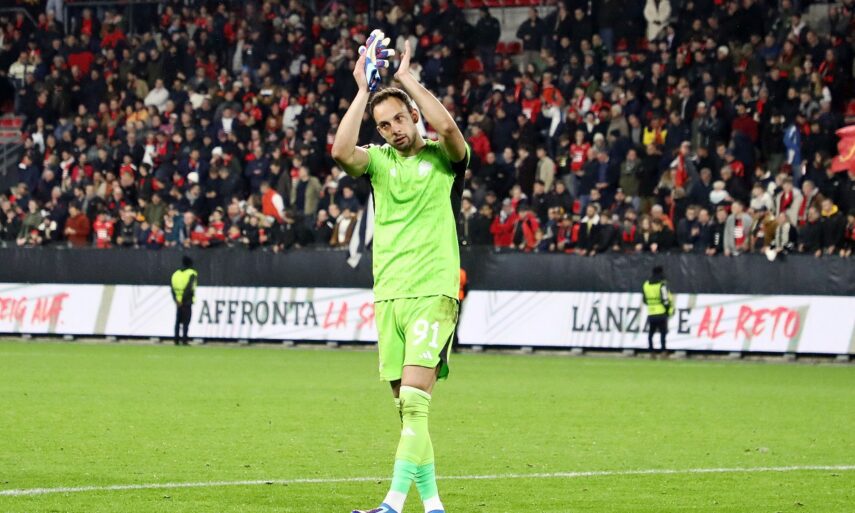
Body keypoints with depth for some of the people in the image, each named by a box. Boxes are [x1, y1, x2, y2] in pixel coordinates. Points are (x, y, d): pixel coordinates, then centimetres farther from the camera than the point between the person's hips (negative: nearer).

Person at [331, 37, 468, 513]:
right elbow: (342, 152, -9)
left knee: (415, 398, -17)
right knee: (407, 408, 5)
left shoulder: (443, 158, 3)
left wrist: (408, 79, -11)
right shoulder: (379, 160, 12)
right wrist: (363, 90, -6)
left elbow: (447, 127, -20)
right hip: (388, 294, 5)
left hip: (433, 293, -5)